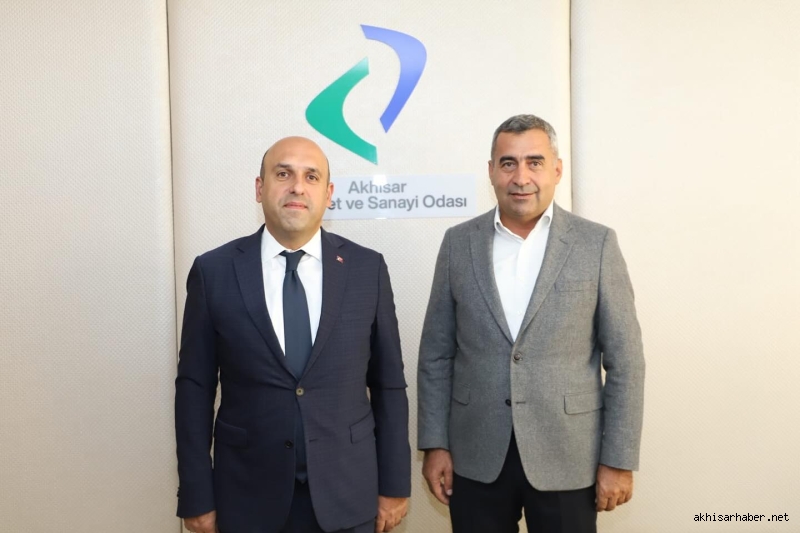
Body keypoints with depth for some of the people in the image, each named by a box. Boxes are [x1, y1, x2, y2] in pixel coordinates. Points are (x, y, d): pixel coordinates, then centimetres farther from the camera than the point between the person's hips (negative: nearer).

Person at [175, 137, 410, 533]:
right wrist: (197, 499, -2)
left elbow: (388, 384, 1)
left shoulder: (367, 268, -3)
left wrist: (394, 484, 2)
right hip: (247, 494, 0)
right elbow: (195, 390, -2)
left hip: (347, 492, 1)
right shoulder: (214, 272, -5)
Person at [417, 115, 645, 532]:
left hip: (566, 458, -1)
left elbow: (624, 361, -4)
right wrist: (434, 443, 1)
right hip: (476, 457, 2)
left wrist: (619, 459, -5)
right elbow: (436, 355, 3)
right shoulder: (459, 243, 1)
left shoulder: (597, 244, -4)